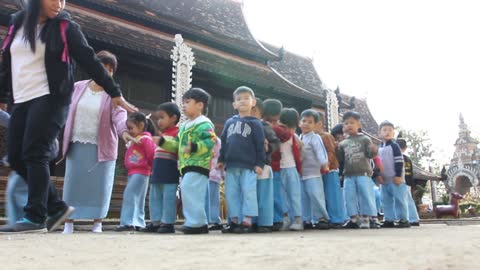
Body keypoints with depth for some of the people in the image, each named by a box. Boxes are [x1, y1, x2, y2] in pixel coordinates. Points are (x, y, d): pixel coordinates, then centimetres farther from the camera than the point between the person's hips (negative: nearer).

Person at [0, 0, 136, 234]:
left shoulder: (65, 27, 0)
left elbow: (89, 61, -3)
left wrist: (114, 93, -5)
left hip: (50, 99, -6)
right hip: (21, 101, 6)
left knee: (35, 154, -14)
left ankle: (35, 218, -9)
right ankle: (57, 207, 11)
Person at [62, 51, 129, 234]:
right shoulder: (77, 88, 7)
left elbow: (120, 114, -17)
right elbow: (66, 112, 13)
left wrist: (124, 131, -38)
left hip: (101, 147, -2)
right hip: (76, 145, 2)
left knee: (99, 185, 0)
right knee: (73, 183, 2)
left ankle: (97, 222, 11)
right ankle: (68, 223, 11)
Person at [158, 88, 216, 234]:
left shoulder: (204, 124, -8)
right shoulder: (184, 126, 22)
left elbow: (210, 141, -22)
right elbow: (177, 145, 25)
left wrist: (194, 147, -31)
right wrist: (163, 141, 16)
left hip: (198, 165, -10)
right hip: (187, 166, 10)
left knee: (189, 191, -18)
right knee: (188, 192, 12)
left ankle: (195, 223, -11)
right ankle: (201, 223, 20)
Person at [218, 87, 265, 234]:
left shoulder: (255, 123, 1)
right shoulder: (229, 122, 15)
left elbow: (260, 145, -3)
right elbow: (223, 142, 19)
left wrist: (260, 163, -8)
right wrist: (221, 160, 16)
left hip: (249, 165, -5)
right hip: (231, 165, 5)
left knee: (248, 192, -6)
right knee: (231, 193, 7)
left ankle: (247, 222, -1)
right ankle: (234, 221, 16)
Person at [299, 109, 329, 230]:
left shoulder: (315, 138, -5)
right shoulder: (299, 138, 16)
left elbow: (320, 151, -19)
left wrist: (324, 163, -34)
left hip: (313, 173, -7)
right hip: (301, 173, 7)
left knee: (316, 196, -9)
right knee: (304, 198, 10)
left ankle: (322, 218, 2)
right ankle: (308, 220, 18)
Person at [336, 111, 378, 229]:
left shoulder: (364, 139, 3)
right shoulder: (343, 144, 13)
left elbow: (370, 154, -4)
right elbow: (341, 159, 13)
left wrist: (373, 151, -25)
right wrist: (338, 151, -2)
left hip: (363, 173, -3)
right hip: (349, 175, 4)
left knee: (366, 195, -4)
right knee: (350, 197, 4)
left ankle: (365, 218, 5)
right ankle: (354, 218, 13)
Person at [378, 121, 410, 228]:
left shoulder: (394, 145, -7)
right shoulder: (379, 148, 14)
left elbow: (399, 162, -12)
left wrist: (398, 175, -17)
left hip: (395, 178, -7)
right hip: (385, 180, 7)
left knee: (399, 199, -4)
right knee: (386, 200, 9)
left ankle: (404, 220, 2)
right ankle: (389, 220, 15)